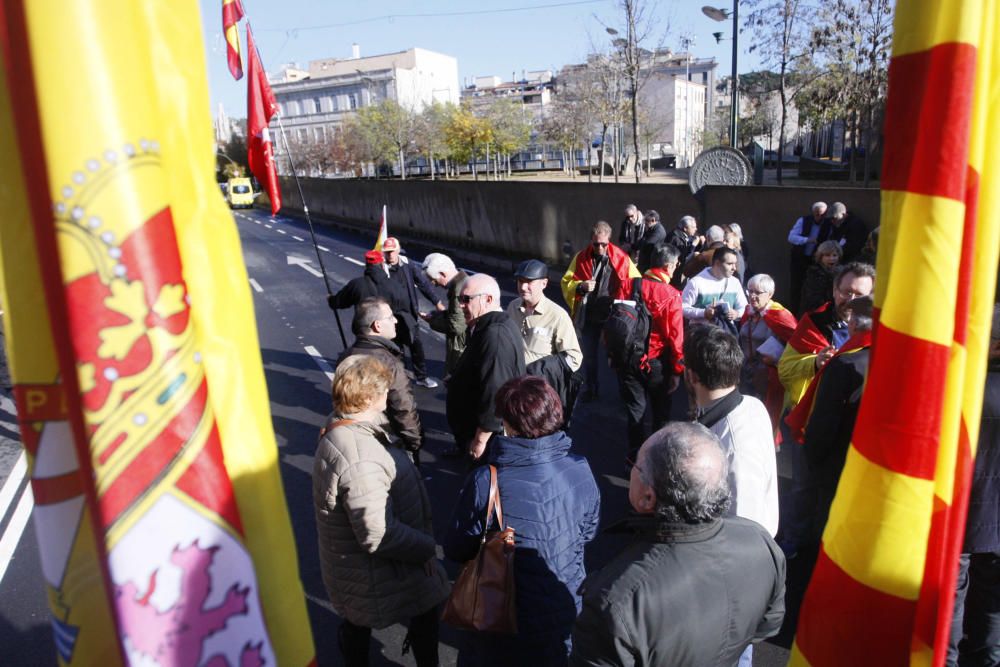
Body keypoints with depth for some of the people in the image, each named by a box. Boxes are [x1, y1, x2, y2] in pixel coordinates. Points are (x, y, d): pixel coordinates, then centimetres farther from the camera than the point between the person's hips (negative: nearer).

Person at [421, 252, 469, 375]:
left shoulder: (459, 287, -24)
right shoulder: (463, 280, 7)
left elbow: (456, 326, -25)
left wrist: (432, 320, -11)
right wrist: (438, 314, 5)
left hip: (461, 350, -10)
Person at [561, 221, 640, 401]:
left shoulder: (621, 258, -6)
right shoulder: (581, 258, -2)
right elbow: (566, 281, 1)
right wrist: (581, 286, -20)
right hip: (588, 315, 2)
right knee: (589, 354, 15)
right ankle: (591, 389, 33)